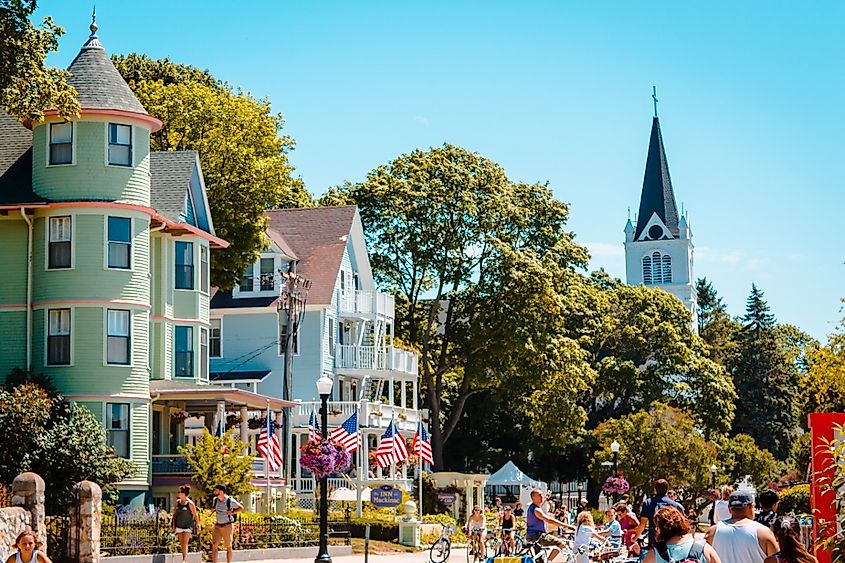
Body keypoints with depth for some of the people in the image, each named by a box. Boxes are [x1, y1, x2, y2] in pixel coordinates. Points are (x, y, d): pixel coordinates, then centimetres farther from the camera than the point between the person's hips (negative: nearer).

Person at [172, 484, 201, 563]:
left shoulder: (190, 503, -11)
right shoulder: (177, 502, 4)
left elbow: (195, 515, -6)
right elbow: (175, 514, 11)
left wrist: (198, 526, -6)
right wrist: (173, 525, 7)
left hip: (188, 526, -5)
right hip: (179, 526, 5)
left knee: (185, 543, -13)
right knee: (182, 543, 8)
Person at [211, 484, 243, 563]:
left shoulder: (230, 501, -12)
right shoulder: (215, 500, 4)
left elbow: (241, 508, -2)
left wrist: (232, 513, -13)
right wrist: (212, 509, 3)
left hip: (227, 526, -5)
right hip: (217, 526, 5)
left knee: (228, 546, 3)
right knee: (214, 545, -5)